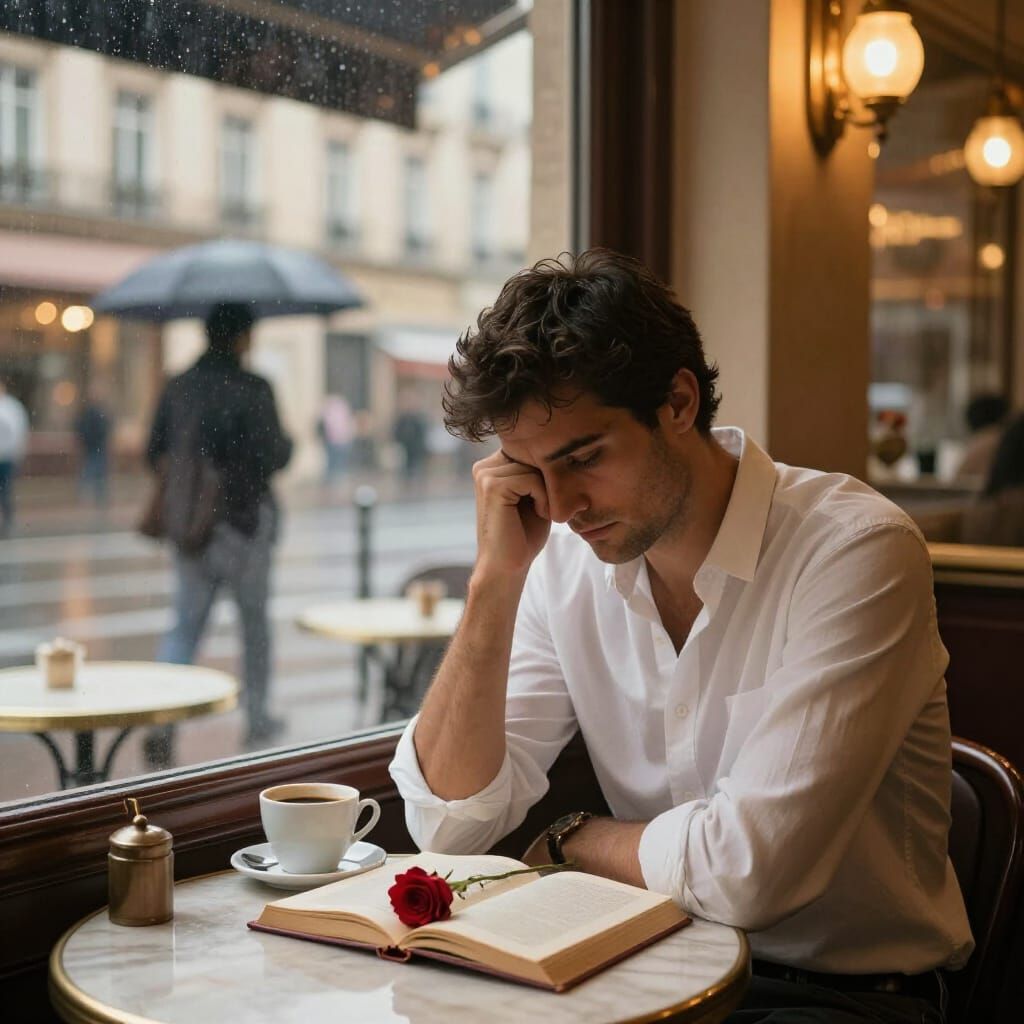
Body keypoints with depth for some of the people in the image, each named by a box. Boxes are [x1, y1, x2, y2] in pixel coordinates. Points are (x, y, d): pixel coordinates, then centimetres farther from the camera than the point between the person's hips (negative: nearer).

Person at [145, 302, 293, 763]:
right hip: (244, 522, -4)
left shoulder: (176, 388, 4)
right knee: (255, 622, 13)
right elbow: (271, 456, -17)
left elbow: (155, 454, 7)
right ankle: (256, 718, 25)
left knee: (185, 625, 7)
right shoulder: (253, 390, -13)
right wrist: (289, 445, 5)